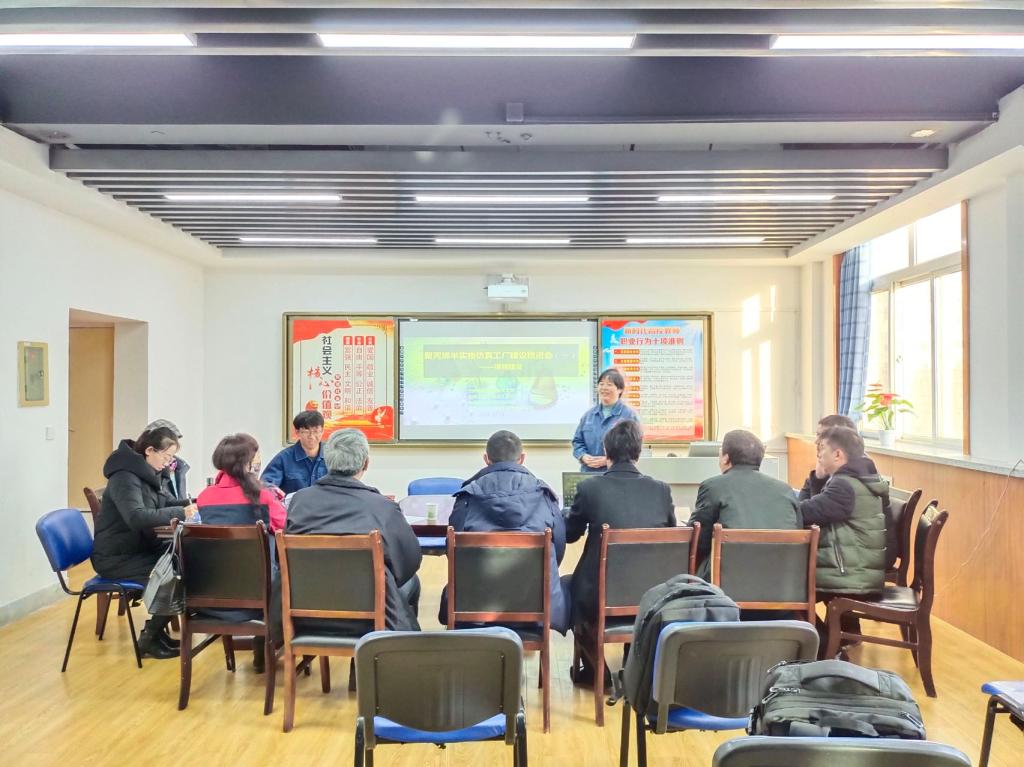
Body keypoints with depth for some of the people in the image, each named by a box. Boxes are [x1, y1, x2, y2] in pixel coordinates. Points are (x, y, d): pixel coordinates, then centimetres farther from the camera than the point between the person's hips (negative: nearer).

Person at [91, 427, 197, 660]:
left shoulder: (144, 473, 8)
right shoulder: (125, 477, -21)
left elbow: (165, 501, 16)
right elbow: (137, 517, -36)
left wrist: (192, 503, -4)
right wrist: (180, 513, -40)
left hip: (137, 548, 9)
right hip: (116, 558, -9)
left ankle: (157, 629, 8)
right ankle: (149, 637, -2)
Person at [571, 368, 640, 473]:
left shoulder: (629, 415, -2)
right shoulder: (589, 414, 14)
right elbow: (577, 441, 16)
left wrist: (608, 460, -16)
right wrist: (583, 456, -5)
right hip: (589, 473, 4)